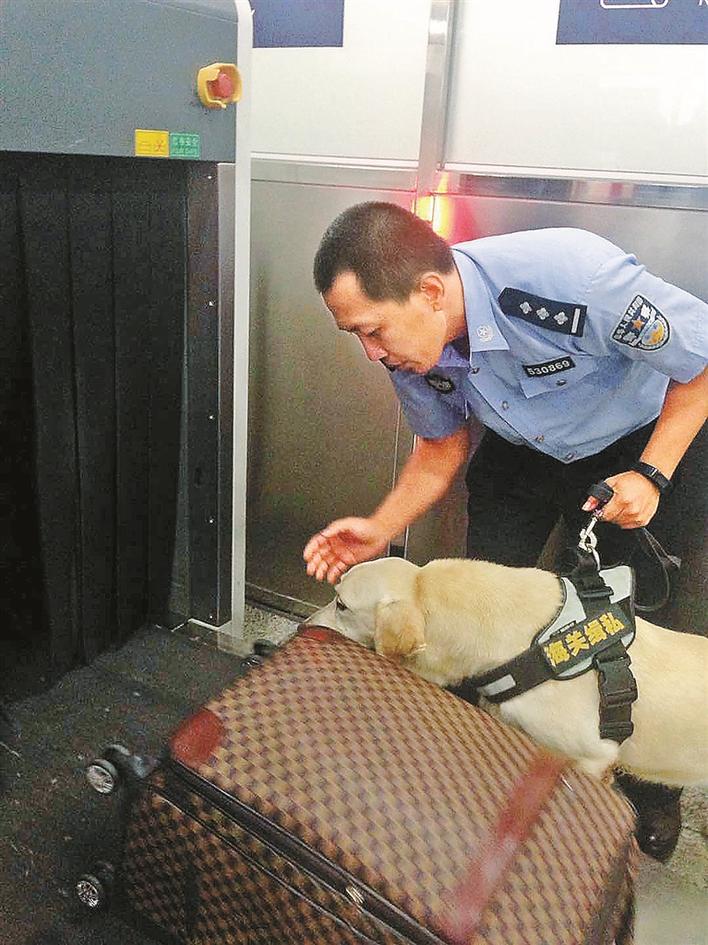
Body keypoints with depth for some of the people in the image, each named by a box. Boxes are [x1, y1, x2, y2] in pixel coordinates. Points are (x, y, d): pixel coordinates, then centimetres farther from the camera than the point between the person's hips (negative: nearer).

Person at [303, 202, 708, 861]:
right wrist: (381, 527, -17)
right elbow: (443, 446, -3)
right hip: (520, 452, 4)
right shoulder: (410, 343, -21)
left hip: (637, 447, -3)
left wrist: (651, 475, -24)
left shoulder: (575, 277, -39)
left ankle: (649, 787, 30)